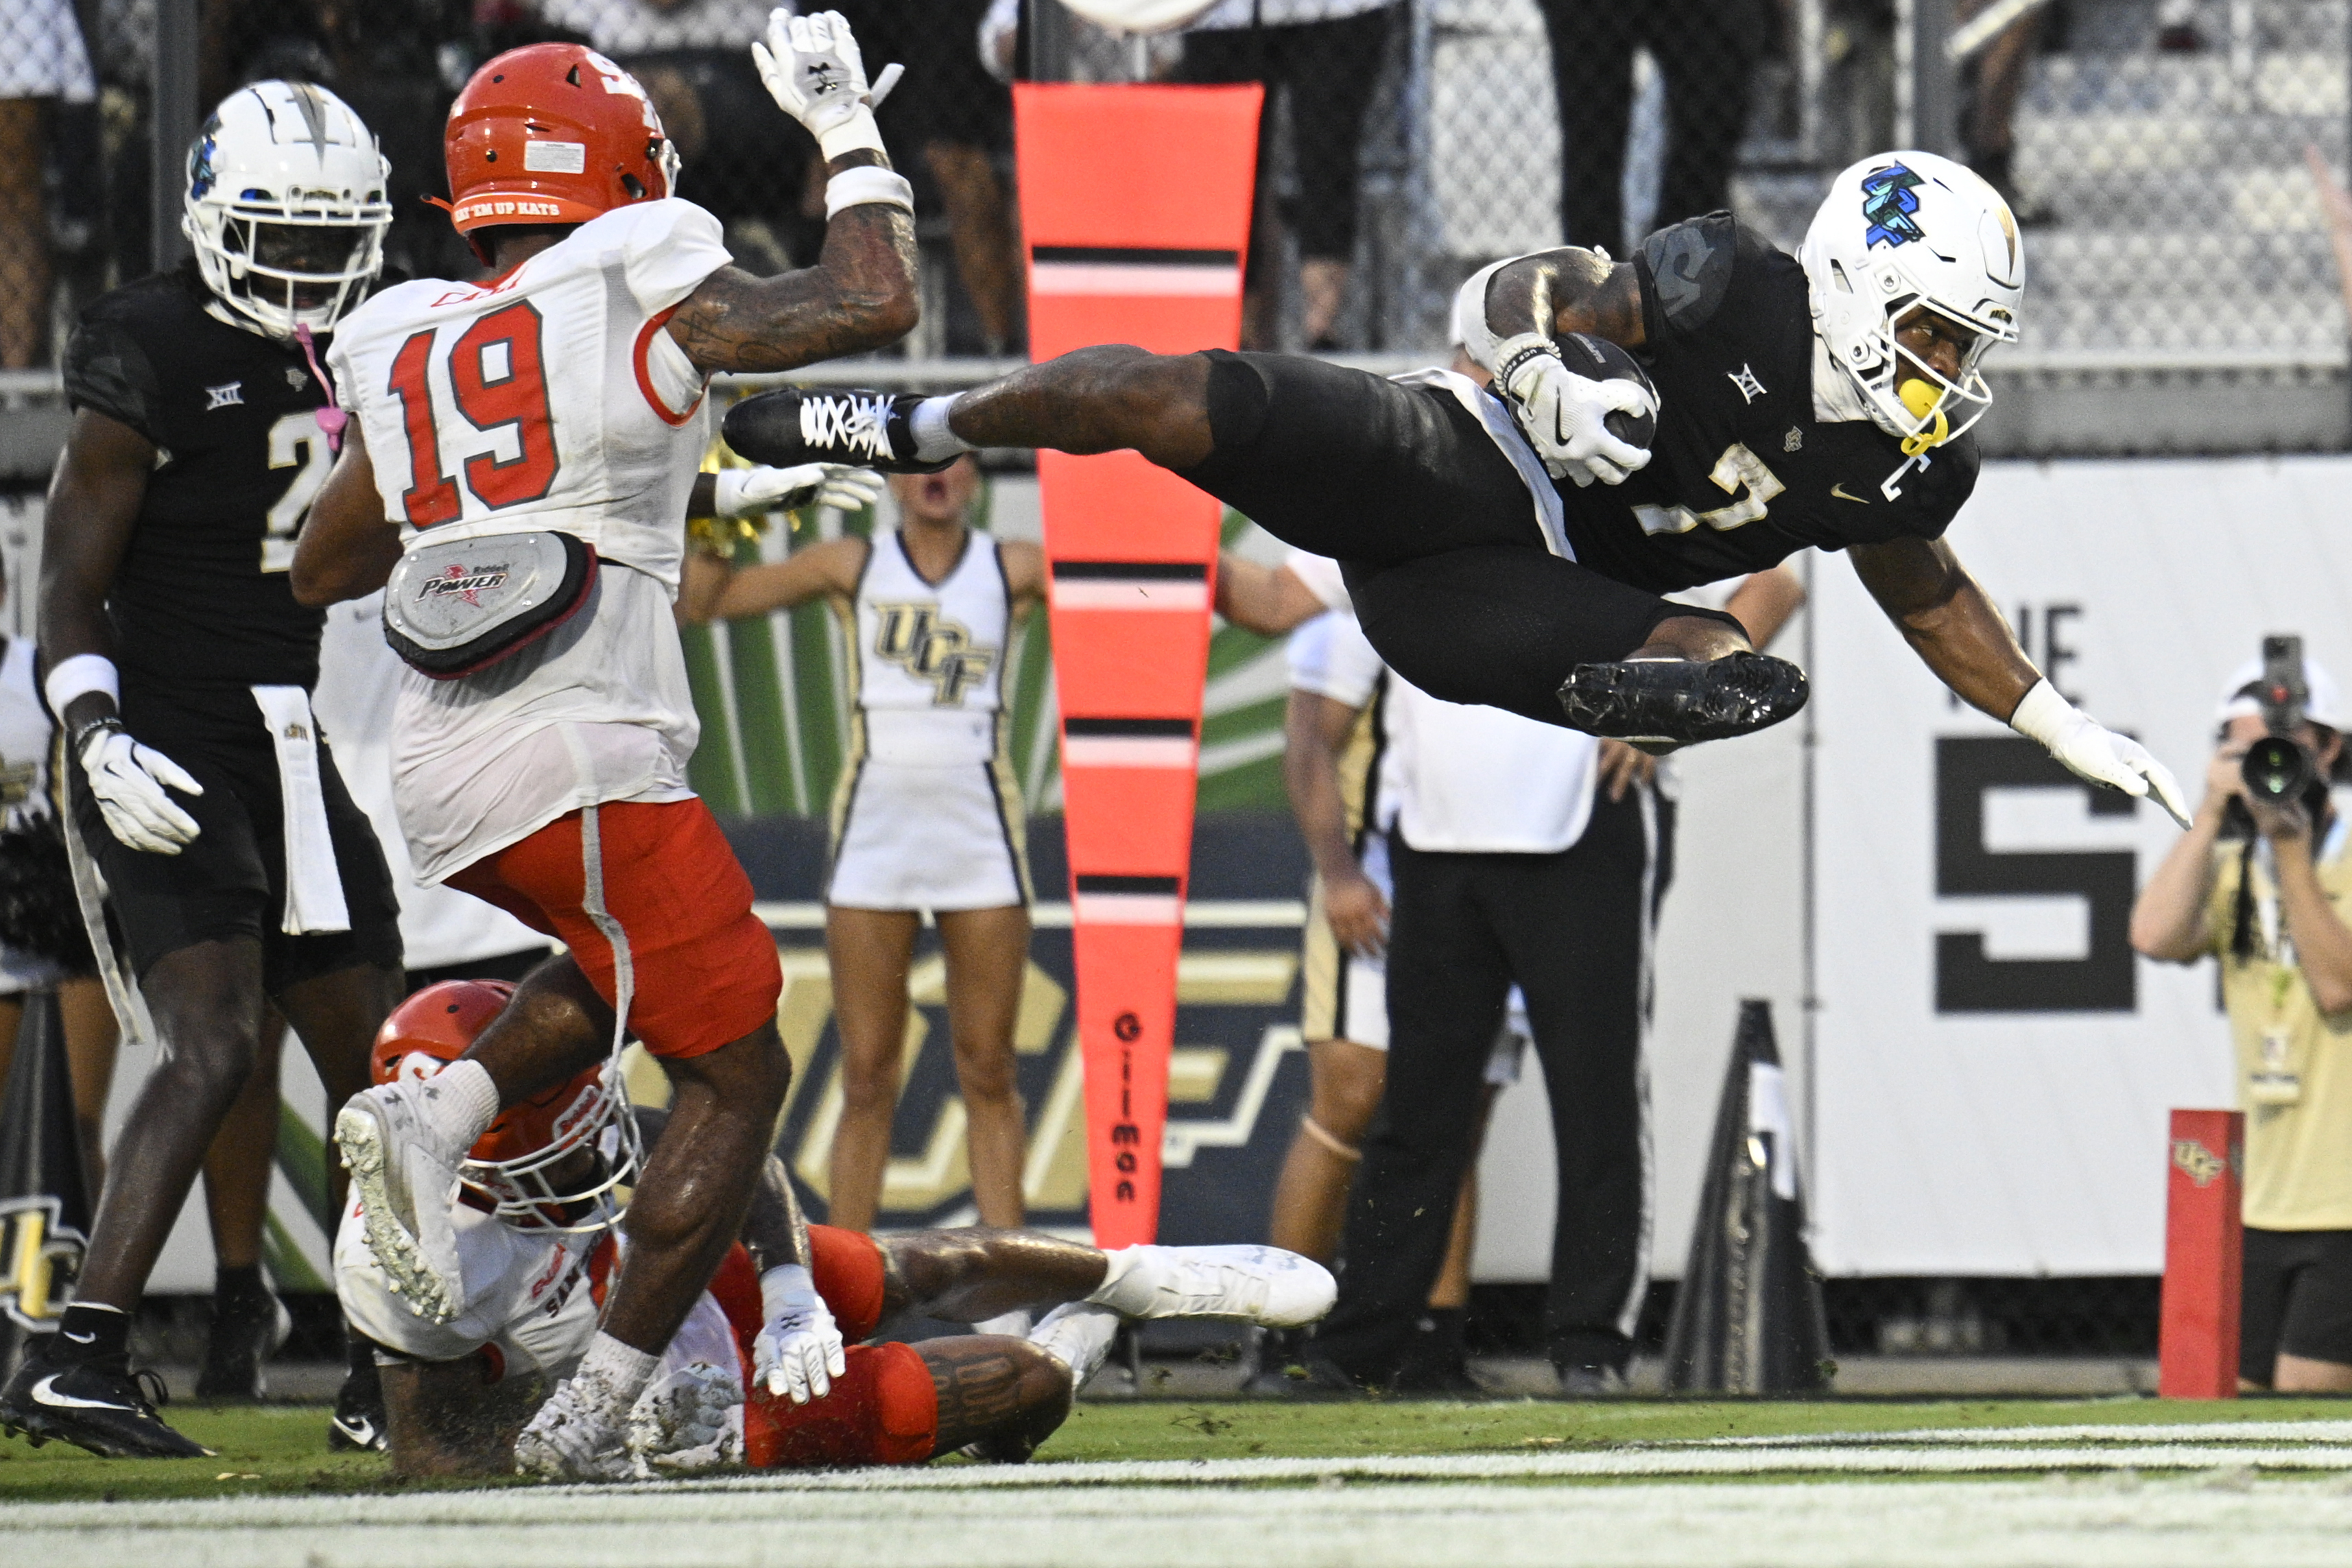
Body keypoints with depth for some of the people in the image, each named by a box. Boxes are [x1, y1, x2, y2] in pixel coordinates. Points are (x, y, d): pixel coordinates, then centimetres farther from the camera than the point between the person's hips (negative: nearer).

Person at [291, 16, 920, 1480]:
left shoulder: (404, 346, 12)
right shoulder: (638, 291, -5)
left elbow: (324, 568, 20)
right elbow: (874, 308, 0)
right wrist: (849, 133, 12)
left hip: (443, 787, 7)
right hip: (585, 759, -7)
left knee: (623, 969, 32)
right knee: (734, 1073, 6)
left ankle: (434, 1115, 6)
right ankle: (596, 1413, 2)